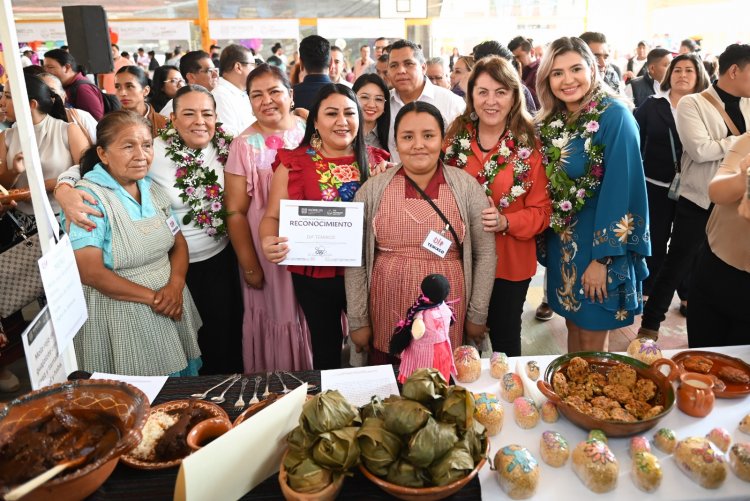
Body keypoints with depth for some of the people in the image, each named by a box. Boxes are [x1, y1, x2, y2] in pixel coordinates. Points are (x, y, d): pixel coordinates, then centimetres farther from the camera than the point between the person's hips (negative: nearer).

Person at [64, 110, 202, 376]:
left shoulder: (153, 189, 5)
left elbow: (179, 243, 6)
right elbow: (90, 272, -20)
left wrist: (175, 286, -13)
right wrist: (152, 297, -18)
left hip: (171, 311, 6)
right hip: (119, 319, -6)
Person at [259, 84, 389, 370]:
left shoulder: (376, 161, 2)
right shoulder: (294, 163, -3)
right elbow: (272, 216, -4)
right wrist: (268, 241, -25)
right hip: (314, 276, -1)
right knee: (326, 346, 17)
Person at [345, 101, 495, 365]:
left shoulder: (467, 187, -2)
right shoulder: (372, 190, -2)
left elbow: (484, 254, 3)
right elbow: (356, 259, 1)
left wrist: (478, 315, 3)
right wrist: (357, 320, 1)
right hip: (386, 319, 1)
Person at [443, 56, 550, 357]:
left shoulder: (529, 145, -5)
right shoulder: (455, 138, 1)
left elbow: (541, 211, -5)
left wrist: (506, 222, -22)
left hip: (509, 264, -1)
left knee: (505, 341, 14)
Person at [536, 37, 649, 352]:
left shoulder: (614, 116, -16)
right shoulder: (552, 121, 4)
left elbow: (621, 189, -19)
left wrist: (603, 258, -20)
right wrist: (544, 243, 8)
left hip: (600, 242, -6)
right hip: (561, 242, 6)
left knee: (592, 343, 7)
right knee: (573, 325, 20)